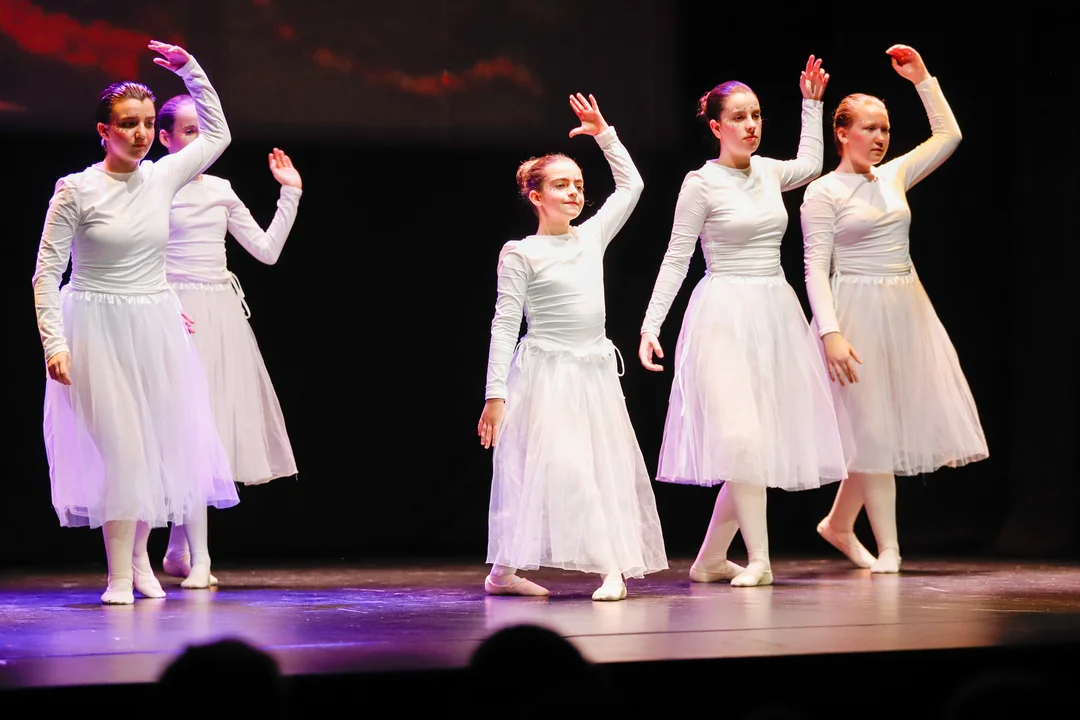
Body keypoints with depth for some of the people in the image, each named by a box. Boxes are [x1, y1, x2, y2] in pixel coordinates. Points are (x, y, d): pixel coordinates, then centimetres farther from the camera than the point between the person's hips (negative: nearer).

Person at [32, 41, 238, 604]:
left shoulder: (162, 178, 4)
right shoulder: (76, 190, -9)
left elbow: (216, 135, 18)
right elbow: (47, 270, -6)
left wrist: (190, 70, 9)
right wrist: (54, 342, -14)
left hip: (157, 326, 5)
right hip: (96, 329, -5)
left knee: (162, 441, 6)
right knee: (117, 445, -9)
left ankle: (139, 553, 23)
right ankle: (120, 574, -4)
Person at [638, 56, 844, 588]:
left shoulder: (768, 172, 11)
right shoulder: (702, 184, -5)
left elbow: (810, 165, 35)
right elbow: (676, 259, -4)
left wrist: (812, 103, 31)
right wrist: (650, 327, -11)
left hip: (775, 315, 6)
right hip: (724, 316, -6)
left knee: (762, 442, 3)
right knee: (740, 435, -16)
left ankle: (710, 560, 12)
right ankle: (758, 560, -14)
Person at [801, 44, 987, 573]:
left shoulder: (893, 177, 12)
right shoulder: (823, 193, -5)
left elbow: (948, 136, 18)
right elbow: (815, 269, -9)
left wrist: (921, 79, 11)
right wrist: (831, 332, -19)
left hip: (906, 310, 6)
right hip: (857, 311, -6)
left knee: (882, 428, 7)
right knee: (872, 426, -5)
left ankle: (839, 523, 24)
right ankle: (888, 549, -2)